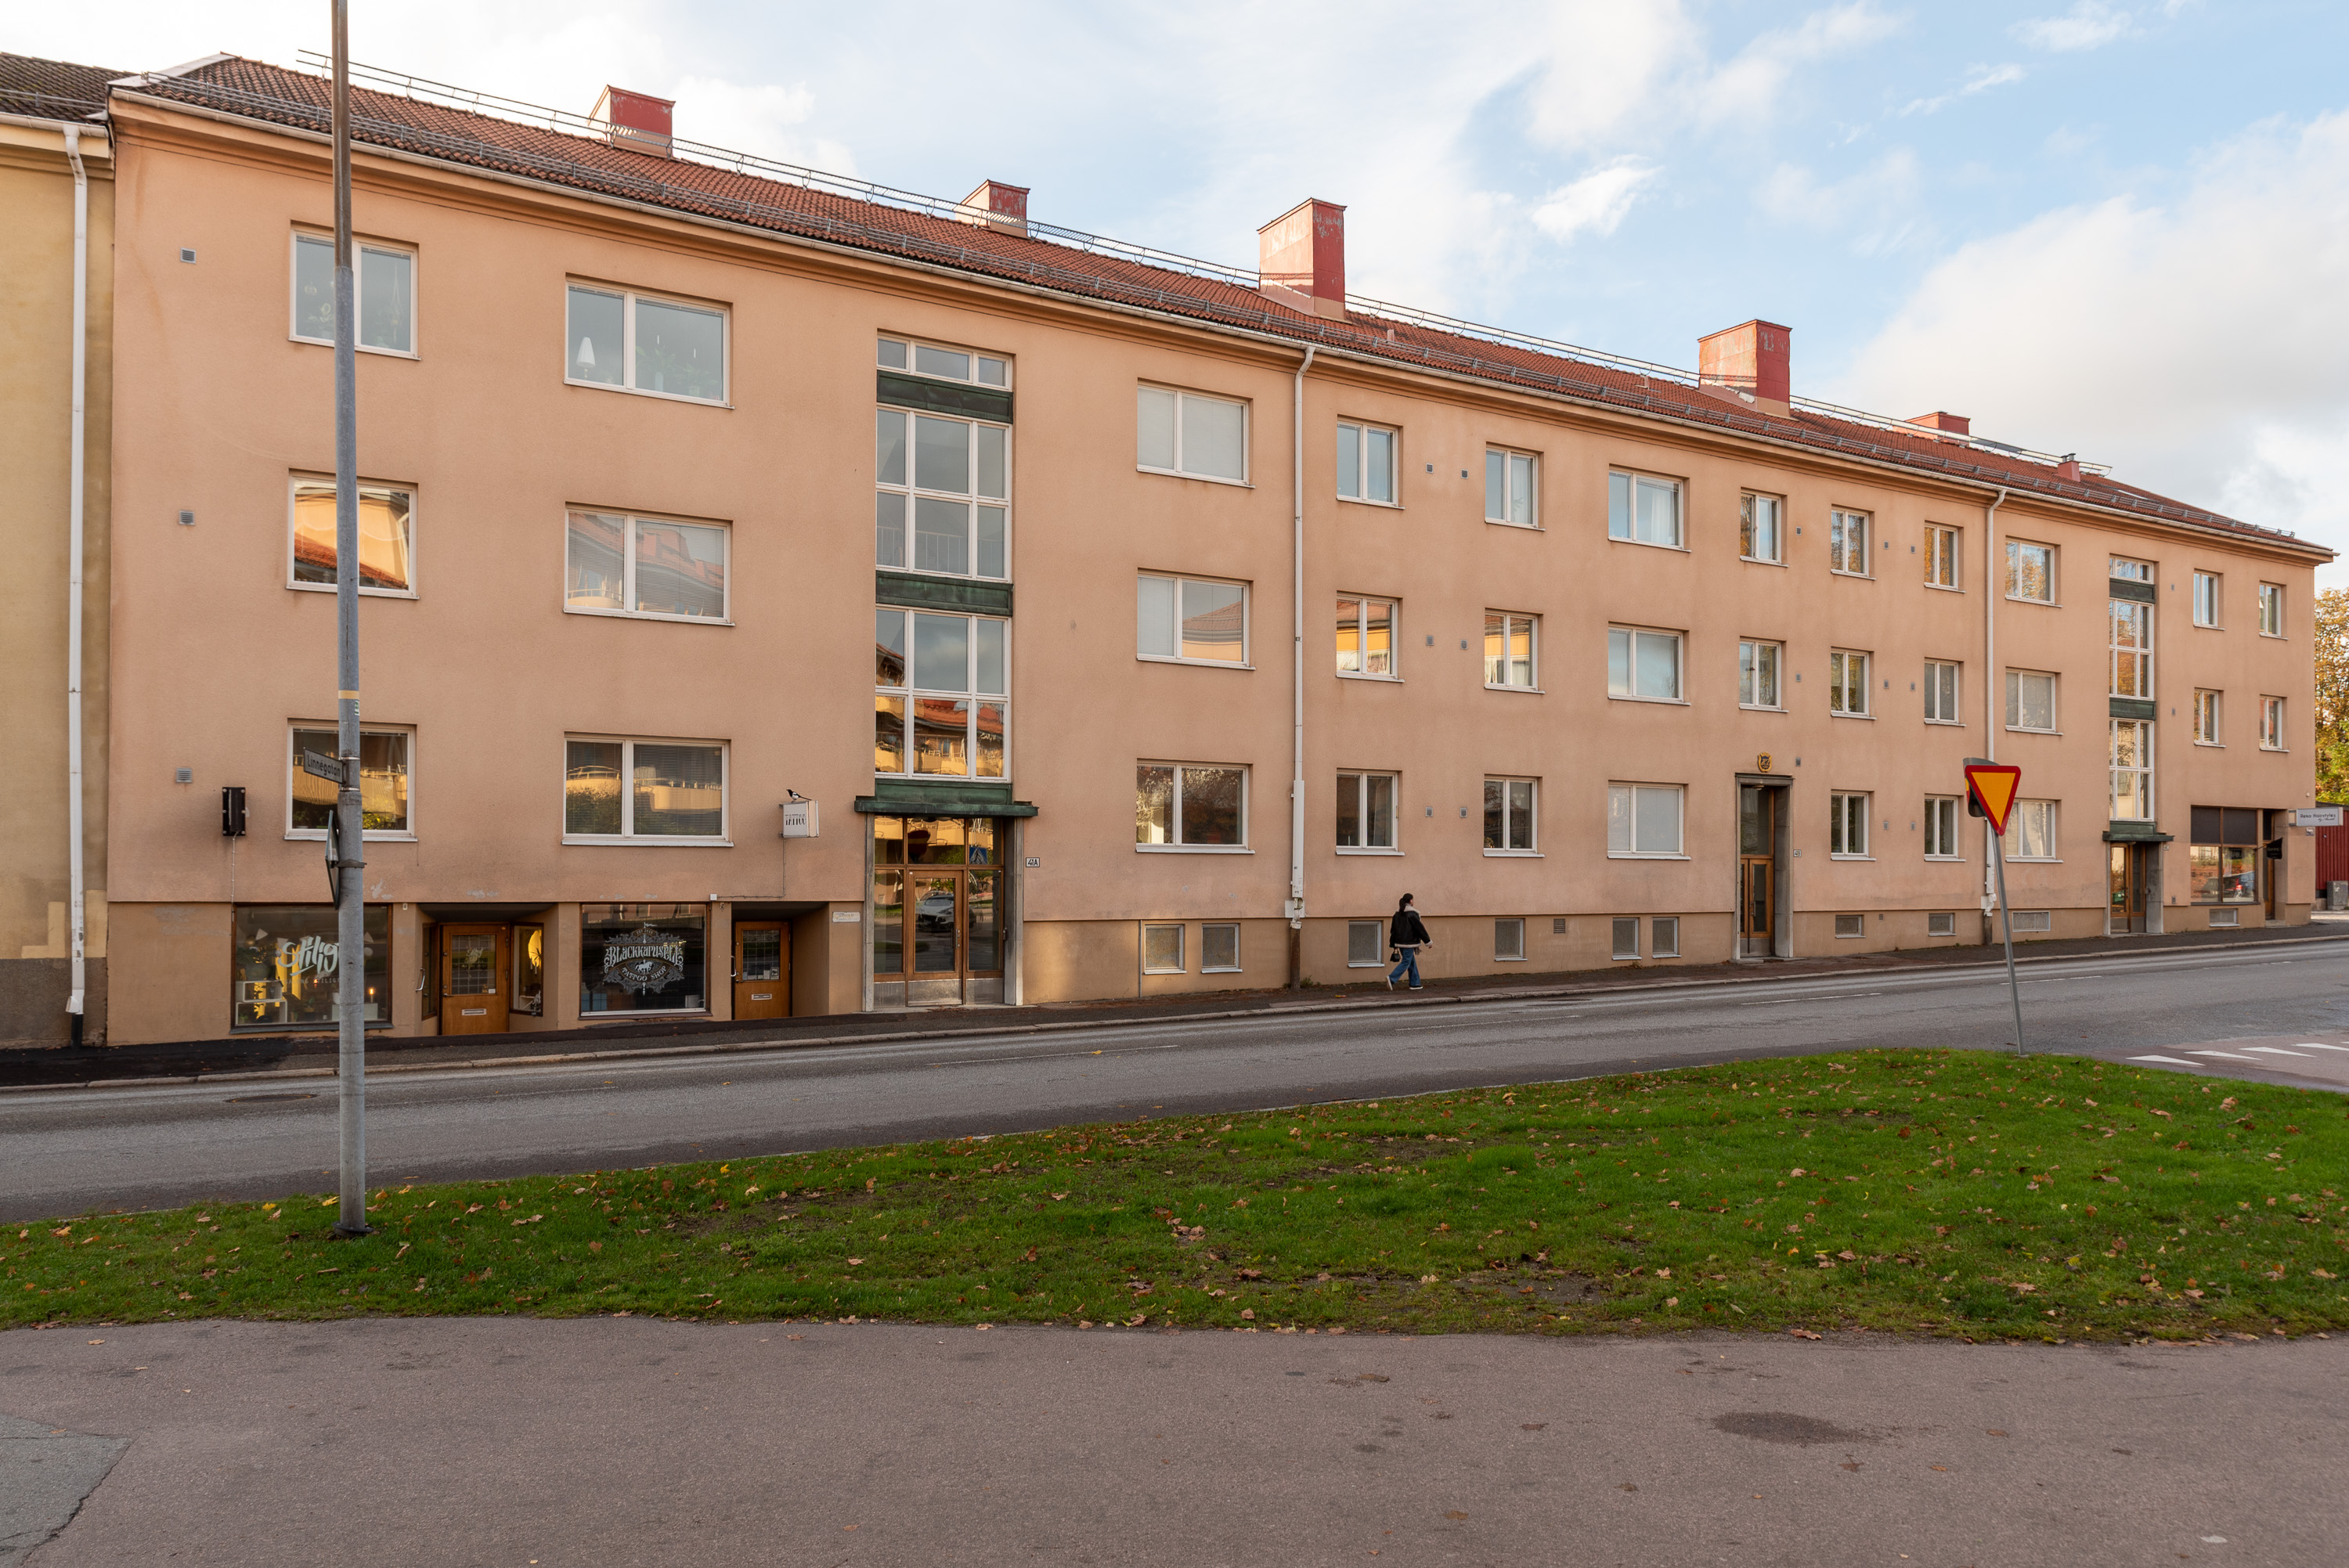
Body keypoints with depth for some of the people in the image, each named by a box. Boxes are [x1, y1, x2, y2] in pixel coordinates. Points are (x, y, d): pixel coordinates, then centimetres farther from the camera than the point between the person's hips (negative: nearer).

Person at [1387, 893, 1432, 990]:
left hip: (1400, 942, 8)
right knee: (1406, 962, -6)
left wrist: (1394, 945, 17)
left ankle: (1415, 983, 16)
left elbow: (1393, 930, 12)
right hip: (1409, 942, -8)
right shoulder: (1412, 913, -14)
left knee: (1412, 962, 15)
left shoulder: (1398, 913, 10)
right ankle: (1392, 979, -19)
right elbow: (1420, 928, -13)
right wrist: (1428, 941, -6)